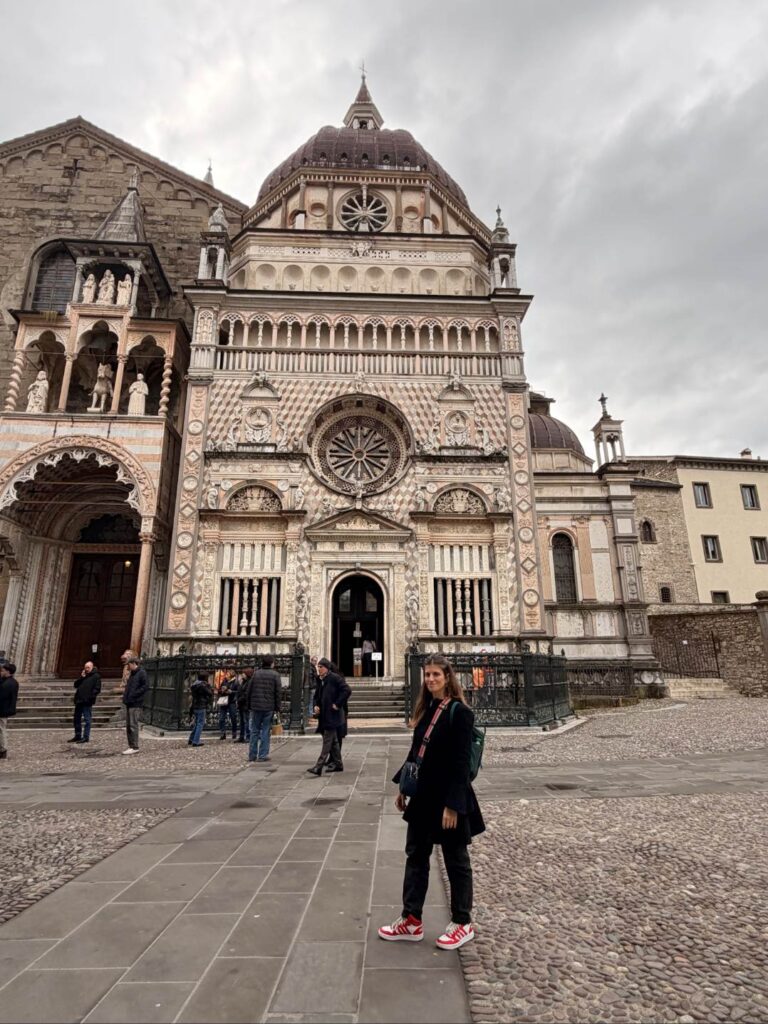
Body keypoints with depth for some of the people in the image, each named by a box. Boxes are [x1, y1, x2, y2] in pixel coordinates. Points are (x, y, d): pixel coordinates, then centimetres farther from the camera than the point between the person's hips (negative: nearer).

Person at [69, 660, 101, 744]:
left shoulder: (96, 676, -5)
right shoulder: (82, 675, 18)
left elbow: (97, 689, -11)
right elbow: (75, 685, 13)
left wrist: (90, 697, -20)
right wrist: (81, 677, -1)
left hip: (87, 702, -8)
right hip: (79, 701, 8)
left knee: (87, 719, -4)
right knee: (77, 719, 15)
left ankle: (86, 737, 0)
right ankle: (77, 736, 26)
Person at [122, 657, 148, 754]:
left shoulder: (141, 673, -9)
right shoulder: (131, 674, 19)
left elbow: (146, 686, -17)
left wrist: (134, 694, -19)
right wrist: (125, 695, 10)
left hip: (136, 704, -10)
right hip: (129, 703, 10)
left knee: (134, 725, -8)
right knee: (128, 726, 12)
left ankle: (135, 747, -4)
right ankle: (131, 746, 19)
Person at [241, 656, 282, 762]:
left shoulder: (256, 673, 4)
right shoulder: (275, 675, -3)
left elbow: (249, 691, 6)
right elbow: (279, 692, -5)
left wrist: (248, 705, 14)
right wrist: (277, 707, 3)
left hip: (256, 707, 3)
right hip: (269, 707, -3)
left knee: (254, 731, 11)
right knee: (266, 731, 3)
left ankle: (252, 755, 14)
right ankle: (263, 755, 3)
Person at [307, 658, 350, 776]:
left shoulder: (335, 678, -14)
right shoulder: (320, 680, 12)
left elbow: (347, 690, -22)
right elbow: (317, 695, 24)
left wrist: (337, 704, -19)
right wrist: (316, 705, 5)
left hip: (332, 715, -9)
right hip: (324, 715, 9)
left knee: (327, 741, -7)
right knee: (333, 741, 15)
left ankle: (318, 766, -9)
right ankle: (338, 764, 24)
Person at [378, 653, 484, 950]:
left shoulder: (459, 712, -18)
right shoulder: (427, 709, 5)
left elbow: (461, 762, -19)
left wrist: (453, 805, -20)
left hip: (448, 798, -8)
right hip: (423, 796, 8)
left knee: (456, 861, 11)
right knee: (416, 856, 17)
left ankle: (463, 923, 30)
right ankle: (411, 920, 33)